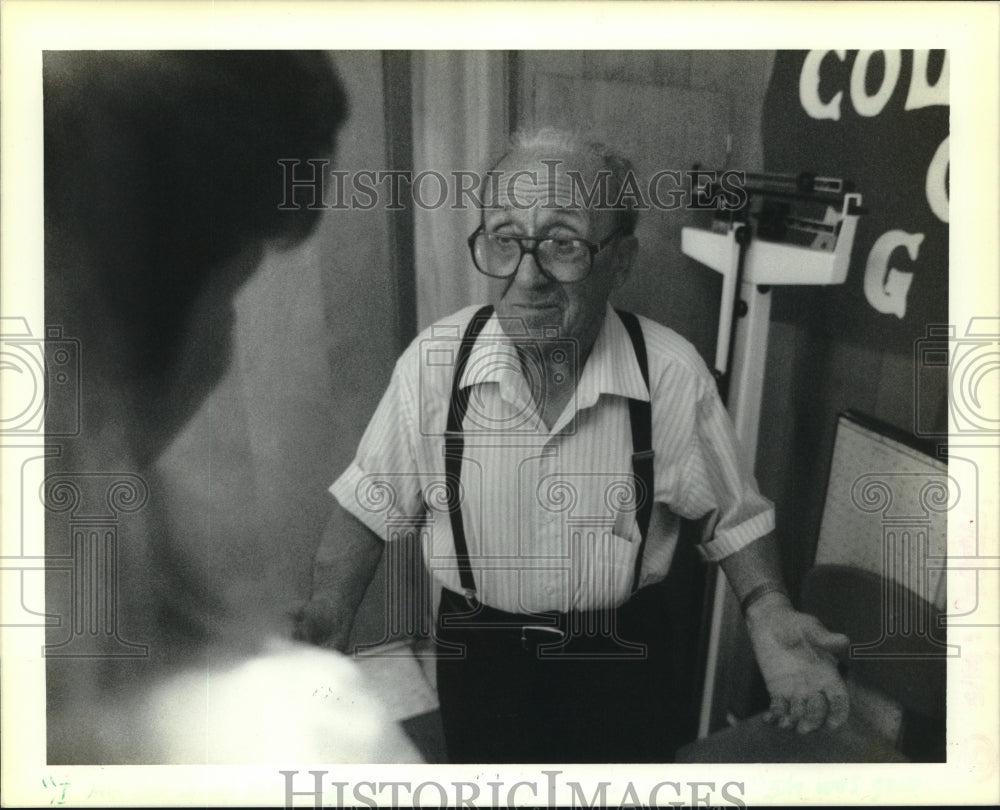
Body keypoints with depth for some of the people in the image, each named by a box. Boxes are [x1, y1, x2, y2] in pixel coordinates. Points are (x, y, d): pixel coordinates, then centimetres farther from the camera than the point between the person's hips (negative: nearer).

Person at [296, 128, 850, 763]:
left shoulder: (672, 374, -19)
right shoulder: (435, 361, -18)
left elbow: (734, 516, -7)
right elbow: (371, 504, -7)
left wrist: (769, 615, -22)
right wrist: (325, 629, -16)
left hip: (624, 652, 0)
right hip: (478, 653, 1)